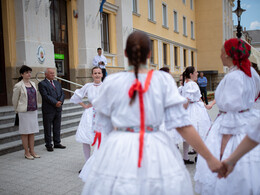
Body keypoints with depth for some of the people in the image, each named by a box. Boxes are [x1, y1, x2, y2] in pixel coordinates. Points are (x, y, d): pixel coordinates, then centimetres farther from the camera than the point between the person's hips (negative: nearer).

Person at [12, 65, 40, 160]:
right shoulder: (18, 86, -8)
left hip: (33, 111, 6)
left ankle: (32, 151, 18)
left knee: (32, 131, 9)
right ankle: (27, 153, 11)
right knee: (25, 132, 2)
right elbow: (14, 100, 0)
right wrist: (17, 110, 10)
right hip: (24, 112, -5)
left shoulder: (33, 84, 9)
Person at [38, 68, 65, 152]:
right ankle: (48, 145, 14)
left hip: (58, 109, 6)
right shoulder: (42, 84, -5)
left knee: (57, 127, 12)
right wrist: (55, 102, -19)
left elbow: (62, 94, 11)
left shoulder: (57, 83, 16)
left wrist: (60, 101, -8)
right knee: (48, 128, 4)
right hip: (48, 109, -6)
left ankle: (57, 143, 22)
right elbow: (46, 96, -15)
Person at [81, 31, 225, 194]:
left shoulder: (111, 82, -3)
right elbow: (181, 124, -8)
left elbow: (104, 126, 3)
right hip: (155, 152, 0)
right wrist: (209, 158, -1)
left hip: (118, 151, 0)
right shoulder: (164, 80, -4)